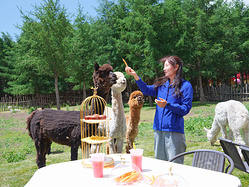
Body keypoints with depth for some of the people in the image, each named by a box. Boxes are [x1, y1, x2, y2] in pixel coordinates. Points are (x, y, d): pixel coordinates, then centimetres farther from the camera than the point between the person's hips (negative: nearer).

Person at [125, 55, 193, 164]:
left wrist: (167, 105, -20)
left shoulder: (186, 86, -3)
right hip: (159, 130, 6)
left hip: (174, 131, -6)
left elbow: (185, 109, -8)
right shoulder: (162, 84, 14)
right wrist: (135, 75, -4)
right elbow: (147, 90, 5)